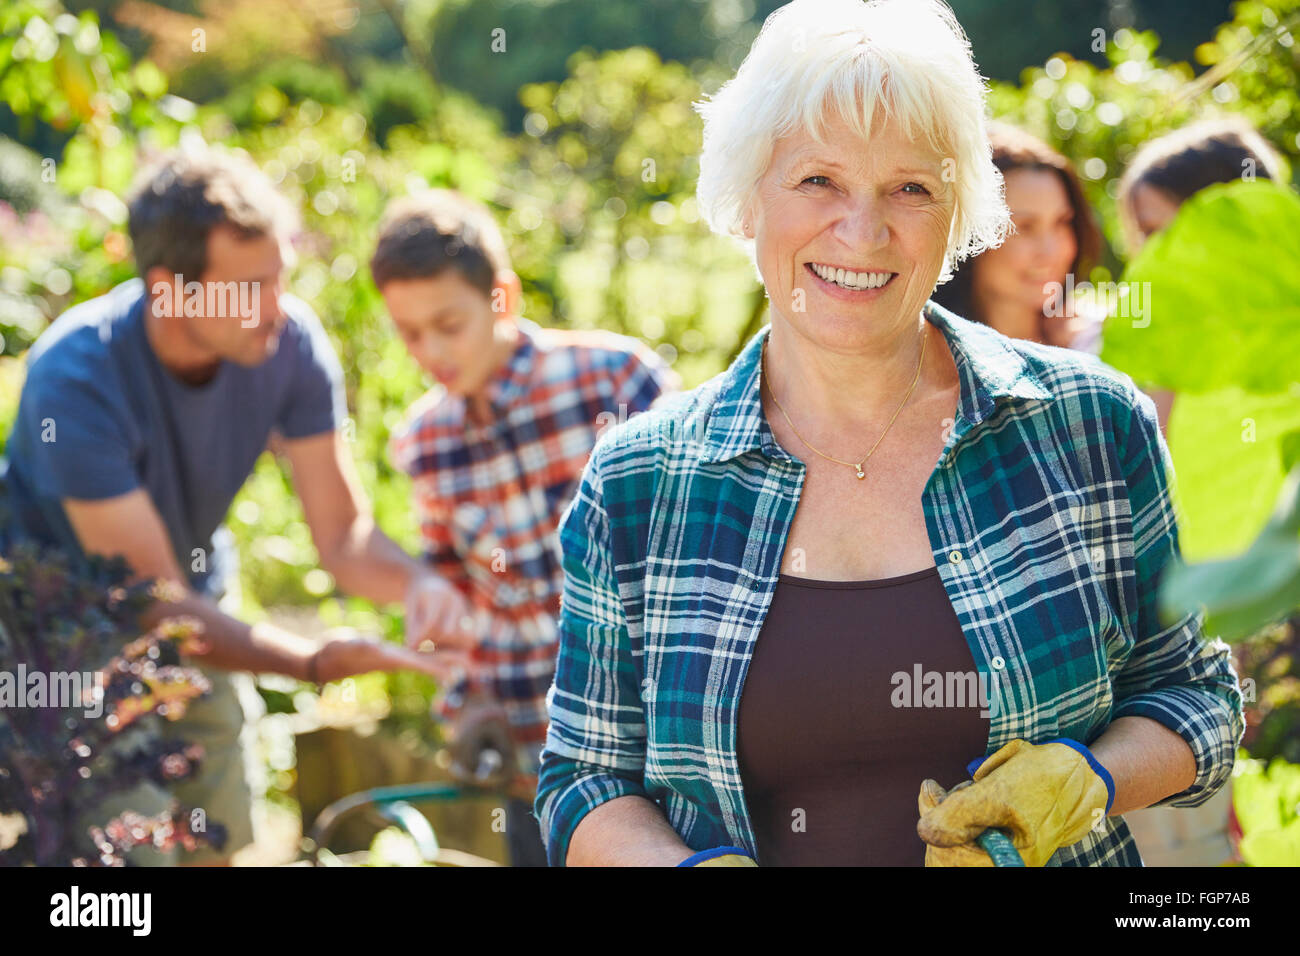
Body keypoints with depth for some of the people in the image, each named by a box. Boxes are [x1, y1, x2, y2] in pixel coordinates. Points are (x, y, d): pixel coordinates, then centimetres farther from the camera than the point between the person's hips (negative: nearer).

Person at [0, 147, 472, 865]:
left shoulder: (289, 342, -20)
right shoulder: (76, 378, -34)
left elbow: (342, 536, -14)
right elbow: (153, 602, -32)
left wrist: (417, 583, -36)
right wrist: (313, 662, -43)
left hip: (197, 608, 5)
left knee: (219, 843, 10)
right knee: (135, 849, -13)